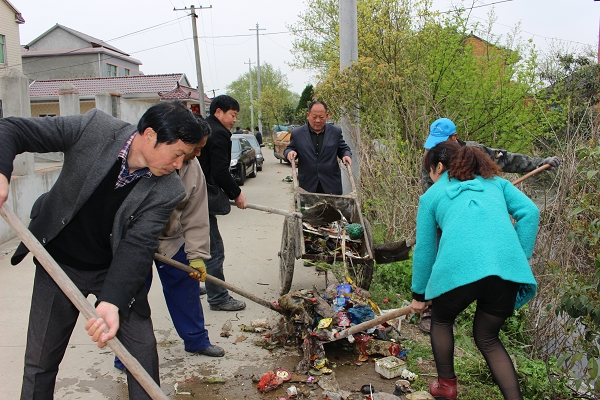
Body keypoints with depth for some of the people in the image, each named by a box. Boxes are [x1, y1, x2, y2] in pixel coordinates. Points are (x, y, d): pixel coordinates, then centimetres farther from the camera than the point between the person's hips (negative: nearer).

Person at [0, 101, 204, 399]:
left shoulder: (167, 192, -20)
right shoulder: (93, 128, -21)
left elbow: (137, 246, -26)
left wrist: (112, 302, -40)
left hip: (116, 271, 0)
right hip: (58, 264, 0)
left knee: (142, 349, 2)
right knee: (40, 358, 11)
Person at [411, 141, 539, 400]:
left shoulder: (431, 195, 20)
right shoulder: (495, 182, 26)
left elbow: (424, 249, 21)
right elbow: (529, 211, 9)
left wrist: (419, 294, 29)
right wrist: (522, 256, 10)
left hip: (458, 270, -3)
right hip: (506, 269, 3)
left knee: (441, 321, 29)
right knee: (487, 339, 24)